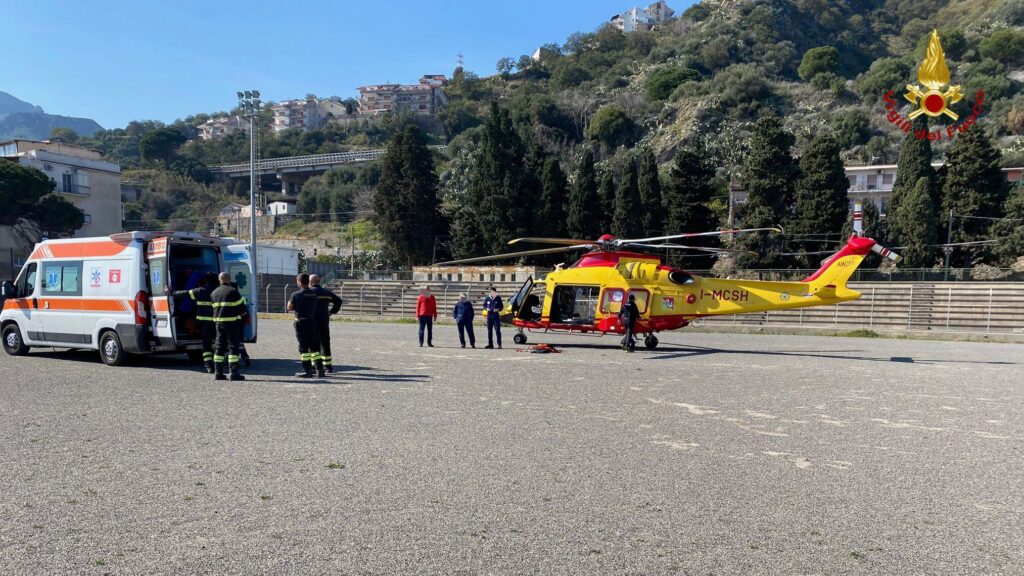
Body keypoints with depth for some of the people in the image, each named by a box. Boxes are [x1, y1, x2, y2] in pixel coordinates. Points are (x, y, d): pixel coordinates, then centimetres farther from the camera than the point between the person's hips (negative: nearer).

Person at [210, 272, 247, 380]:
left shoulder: (213, 293, 13)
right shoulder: (233, 291, -9)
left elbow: (213, 307, 16)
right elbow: (242, 306, -7)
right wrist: (243, 313, 12)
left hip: (218, 322, 7)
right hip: (232, 322, -7)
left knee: (219, 347, 11)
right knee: (233, 347, -5)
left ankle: (218, 373, 12)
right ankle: (233, 373, -9)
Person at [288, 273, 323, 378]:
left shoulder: (296, 294, -10)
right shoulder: (314, 293, 3)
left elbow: (289, 308, -2)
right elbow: (315, 306, 9)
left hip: (301, 322, -5)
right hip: (312, 321, 5)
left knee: (303, 347, 1)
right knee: (314, 346, 11)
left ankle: (307, 370, 1)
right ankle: (319, 369, 10)